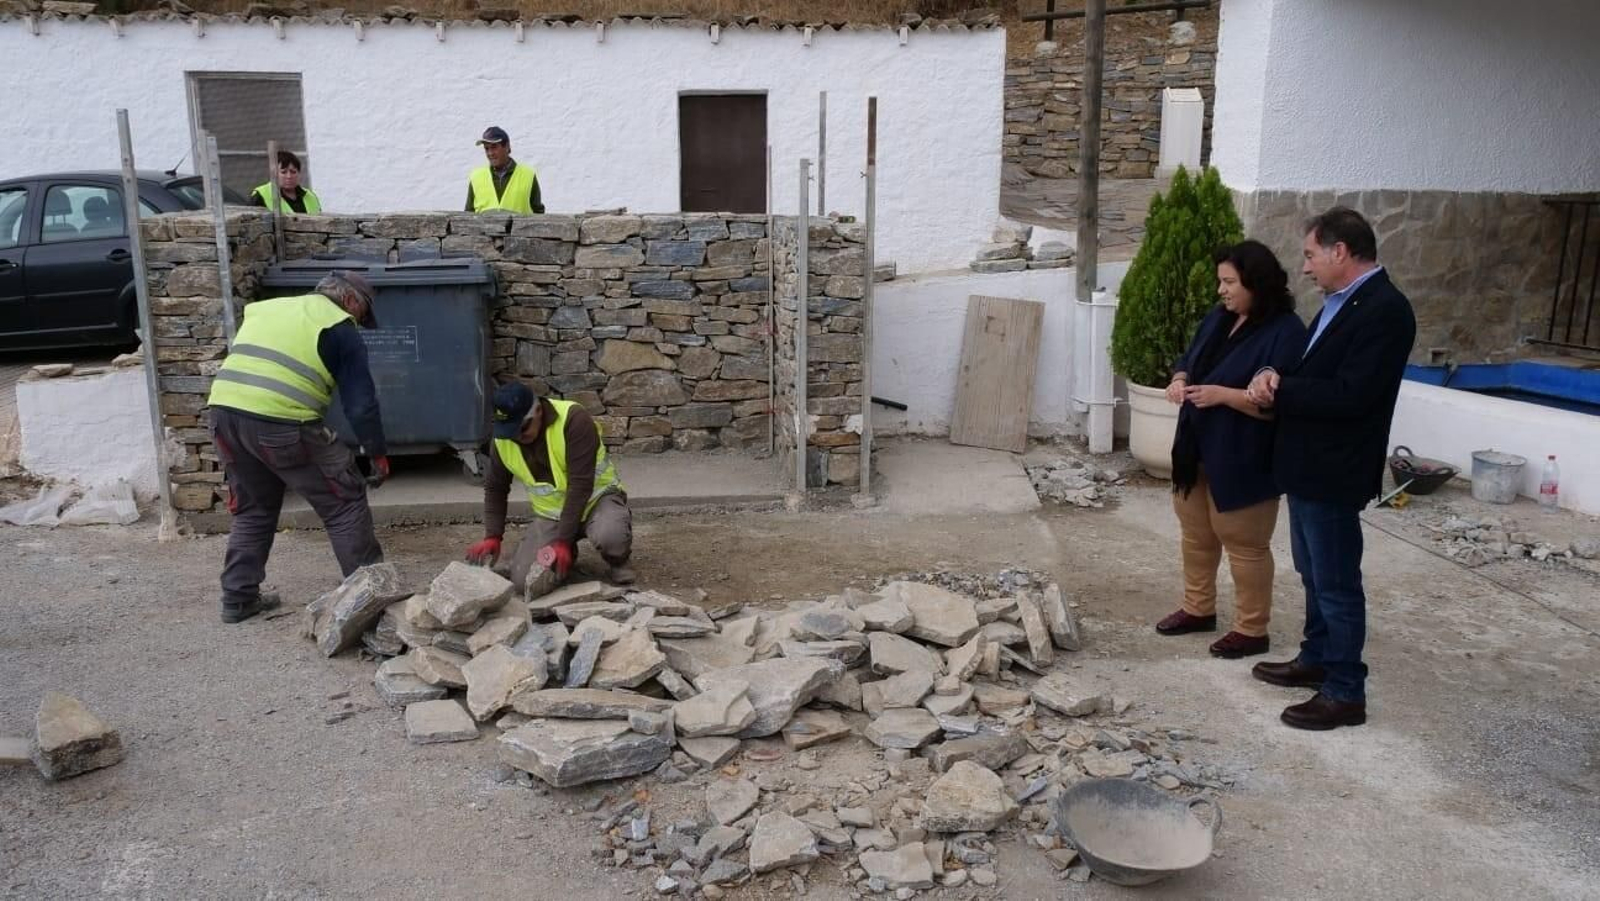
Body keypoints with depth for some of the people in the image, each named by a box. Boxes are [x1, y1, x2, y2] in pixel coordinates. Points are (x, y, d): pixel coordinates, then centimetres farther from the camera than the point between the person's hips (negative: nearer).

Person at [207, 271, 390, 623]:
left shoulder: (265, 308, 27)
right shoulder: (340, 328, 6)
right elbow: (360, 402, 1)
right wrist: (378, 453, 13)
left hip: (224, 409, 7)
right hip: (280, 422, -7)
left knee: (252, 510, 25)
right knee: (344, 502, 8)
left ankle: (238, 598, 27)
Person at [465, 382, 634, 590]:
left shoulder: (574, 419, -26)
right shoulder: (502, 439, -9)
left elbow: (580, 485, -28)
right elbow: (495, 489, 7)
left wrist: (563, 540, -30)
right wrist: (492, 537, -6)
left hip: (596, 498, -4)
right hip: (551, 513, 5)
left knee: (609, 536, -39)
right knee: (524, 580, -15)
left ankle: (618, 562, -2)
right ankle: (567, 552, 16)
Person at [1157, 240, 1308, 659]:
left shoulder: (1286, 332, -18)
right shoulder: (1217, 318, 7)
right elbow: (1189, 360, 19)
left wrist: (1223, 395, -28)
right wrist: (1180, 380, -4)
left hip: (1243, 461, -8)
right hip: (1198, 451, 8)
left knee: (1244, 545, 4)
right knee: (1196, 535, 19)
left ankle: (1252, 630, 17)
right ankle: (1199, 609, 36)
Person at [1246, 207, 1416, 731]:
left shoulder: (1385, 311, -20)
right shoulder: (1340, 301, 10)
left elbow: (1349, 395, -27)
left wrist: (1279, 389, -17)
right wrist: (1278, 376, -6)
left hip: (1333, 473, -10)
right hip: (1307, 465, 10)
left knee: (1336, 584, 1)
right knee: (1314, 575, 21)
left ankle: (1345, 693, 13)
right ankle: (1316, 659, 36)